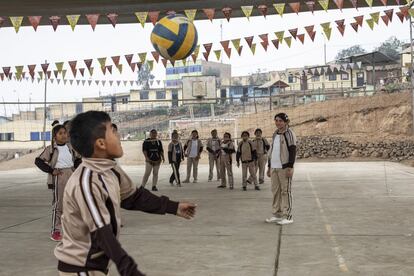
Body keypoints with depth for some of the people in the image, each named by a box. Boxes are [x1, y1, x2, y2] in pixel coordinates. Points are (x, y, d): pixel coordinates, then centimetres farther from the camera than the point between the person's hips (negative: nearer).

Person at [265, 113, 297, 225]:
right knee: (275, 191, 9)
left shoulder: (289, 133, -6)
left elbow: (293, 151, -11)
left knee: (285, 191, -4)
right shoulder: (275, 134, 17)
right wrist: (269, 166, 19)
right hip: (274, 167, 7)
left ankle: (287, 216, 1)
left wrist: (290, 167, -17)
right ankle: (277, 214, 17)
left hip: (284, 167, -7)